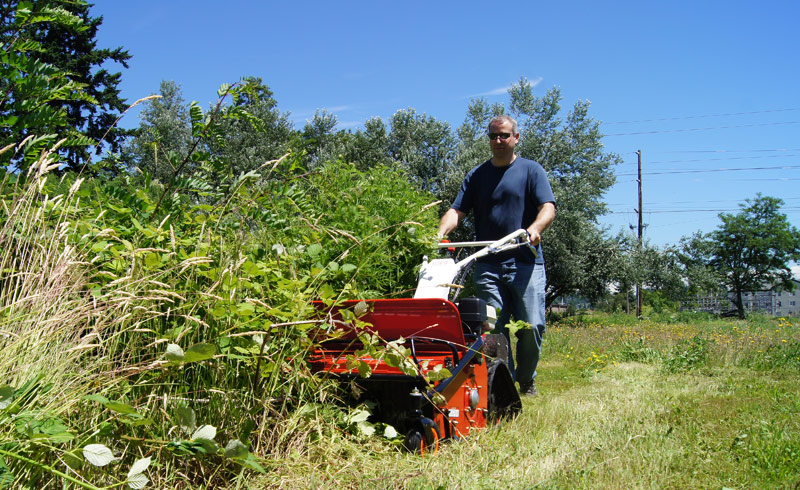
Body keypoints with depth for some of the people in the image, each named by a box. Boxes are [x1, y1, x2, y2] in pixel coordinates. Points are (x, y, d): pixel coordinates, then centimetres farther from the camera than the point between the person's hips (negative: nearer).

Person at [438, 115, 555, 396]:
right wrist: (440, 234, -13)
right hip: (488, 265, 2)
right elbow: (457, 210, 7)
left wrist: (535, 228, -25)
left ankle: (526, 380, 18)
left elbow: (548, 208, -3)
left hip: (525, 263, -2)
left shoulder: (531, 170, 9)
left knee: (532, 326, -5)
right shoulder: (476, 176, 16)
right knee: (494, 328, -3)